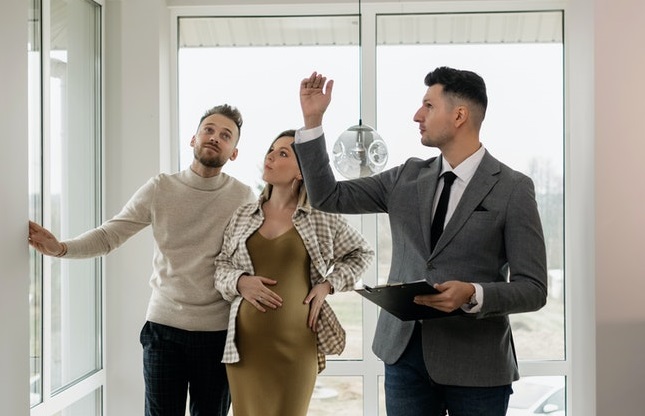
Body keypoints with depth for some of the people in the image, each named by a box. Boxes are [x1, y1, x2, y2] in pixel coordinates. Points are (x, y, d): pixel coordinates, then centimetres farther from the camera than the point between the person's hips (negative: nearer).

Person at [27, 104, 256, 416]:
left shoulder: (244, 198, -3)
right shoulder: (160, 189, -2)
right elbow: (108, 236, -5)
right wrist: (61, 248, -21)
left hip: (217, 331, 0)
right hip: (163, 325, 0)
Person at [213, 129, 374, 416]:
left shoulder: (321, 217, 1)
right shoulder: (243, 216, 8)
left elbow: (361, 254, 13)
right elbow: (220, 266, 13)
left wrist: (328, 284, -1)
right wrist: (240, 282, -8)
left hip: (296, 341, -2)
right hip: (246, 341, 3)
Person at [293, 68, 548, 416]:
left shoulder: (513, 189, -6)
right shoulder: (407, 177, 8)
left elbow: (533, 289, -8)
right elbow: (328, 197, 8)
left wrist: (473, 295, -25)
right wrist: (313, 120, 2)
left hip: (476, 360, -4)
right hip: (406, 351, 4)